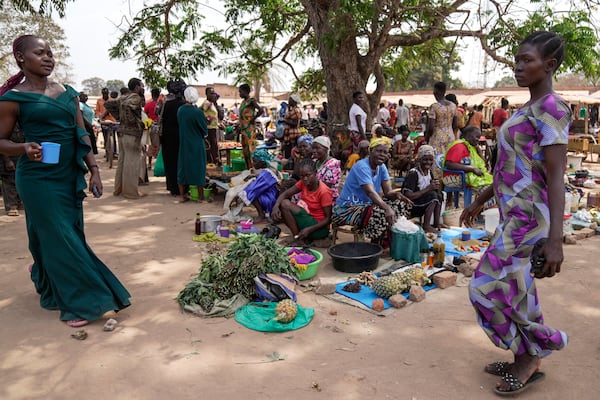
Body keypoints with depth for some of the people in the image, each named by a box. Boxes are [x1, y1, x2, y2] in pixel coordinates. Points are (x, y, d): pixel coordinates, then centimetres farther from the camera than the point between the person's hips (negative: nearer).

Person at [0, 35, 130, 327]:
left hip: (70, 175, 5)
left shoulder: (67, 93, 10)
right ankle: (80, 303, 8)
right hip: (39, 178, -5)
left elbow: (81, 135, 11)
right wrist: (24, 148, -23)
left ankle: (47, 282, 39)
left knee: (71, 235, 12)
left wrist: (93, 169, 4)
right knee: (60, 239, -1)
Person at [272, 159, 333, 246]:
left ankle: (299, 239, -11)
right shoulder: (303, 183, -3)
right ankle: (298, 236, -5)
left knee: (286, 205, -19)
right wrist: (276, 206, -25)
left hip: (320, 228, -7)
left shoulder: (324, 191, -21)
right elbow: (285, 194, -3)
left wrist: (309, 229, -30)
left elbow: (328, 218, -18)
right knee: (284, 203, -11)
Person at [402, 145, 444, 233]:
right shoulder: (413, 173, -21)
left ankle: (436, 223, -2)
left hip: (420, 202, 8)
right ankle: (426, 226, -17)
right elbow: (408, 196, -28)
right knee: (433, 195, -22)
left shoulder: (429, 172, 4)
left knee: (439, 193, -4)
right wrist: (428, 188, -25)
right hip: (410, 207, -8)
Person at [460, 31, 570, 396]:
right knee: (516, 289, 14)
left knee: (489, 287, -3)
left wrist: (555, 239, -26)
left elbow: (556, 176, -22)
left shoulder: (550, 109, -15)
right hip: (515, 213, 9)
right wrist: (480, 201, 25)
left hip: (529, 216, -9)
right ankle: (526, 358, 28)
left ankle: (531, 357, 17)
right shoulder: (529, 110, 14)